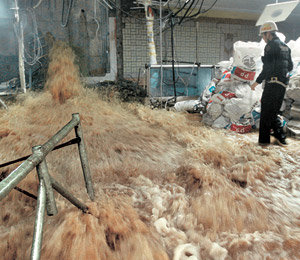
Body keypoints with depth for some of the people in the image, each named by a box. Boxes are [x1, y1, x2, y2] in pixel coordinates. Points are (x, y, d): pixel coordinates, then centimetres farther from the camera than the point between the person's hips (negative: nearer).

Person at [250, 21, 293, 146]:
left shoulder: (271, 46, -11)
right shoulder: (285, 46, 16)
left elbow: (268, 68, -18)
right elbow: (290, 66, 19)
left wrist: (257, 82, -14)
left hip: (273, 83, -9)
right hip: (283, 83, 9)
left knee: (266, 111, -1)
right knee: (274, 111, 17)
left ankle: (264, 139, 3)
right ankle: (280, 136, 19)